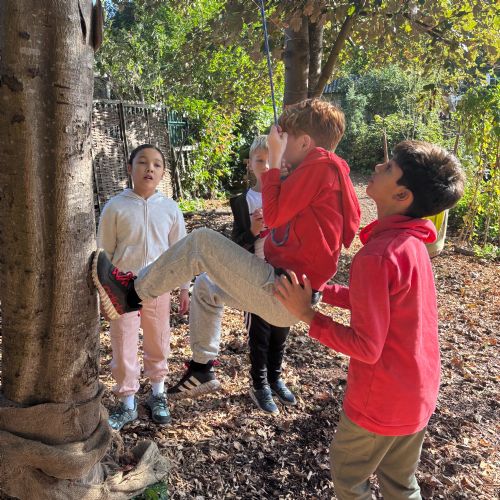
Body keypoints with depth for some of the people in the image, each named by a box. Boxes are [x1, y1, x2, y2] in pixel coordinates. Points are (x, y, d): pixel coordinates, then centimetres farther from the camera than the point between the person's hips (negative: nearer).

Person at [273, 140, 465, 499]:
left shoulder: (377, 256, -30)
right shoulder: (411, 242, -1)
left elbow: (366, 346, -27)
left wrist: (306, 314, -20)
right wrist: (318, 290, 4)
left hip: (382, 400, -8)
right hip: (419, 392, 8)